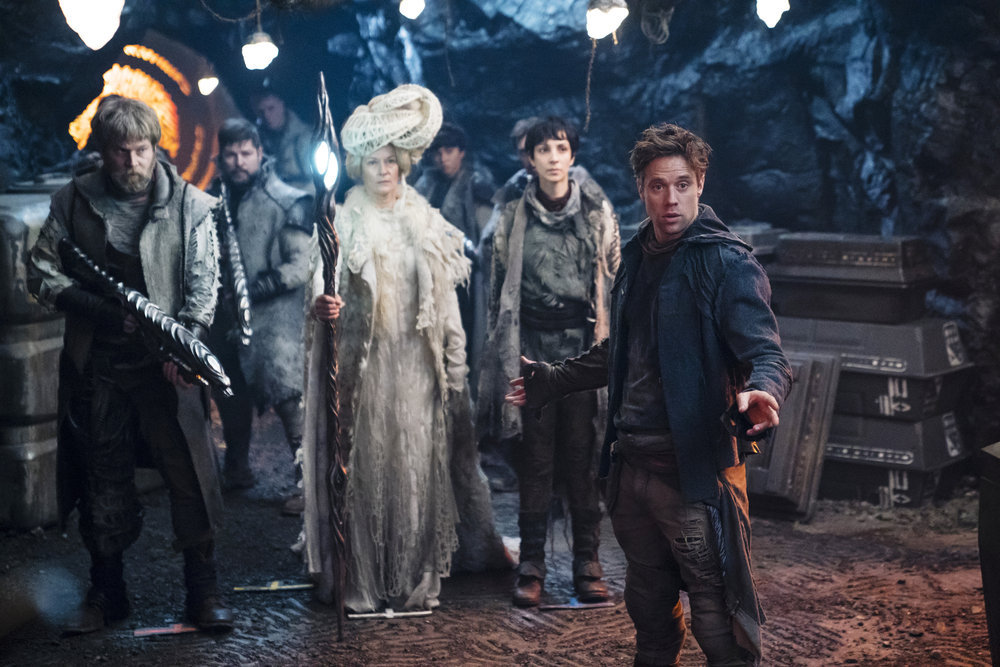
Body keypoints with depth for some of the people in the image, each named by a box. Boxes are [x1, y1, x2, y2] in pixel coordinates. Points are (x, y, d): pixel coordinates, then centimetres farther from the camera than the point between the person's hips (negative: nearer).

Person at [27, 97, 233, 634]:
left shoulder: (192, 206, 1)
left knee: (189, 475, -4)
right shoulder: (74, 202, 5)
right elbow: (42, 272, 4)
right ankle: (106, 593, 22)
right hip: (96, 363, 2)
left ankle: (204, 591, 10)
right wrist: (103, 307, -9)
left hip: (166, 362, -2)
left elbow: (203, 286, -2)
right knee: (102, 479, 9)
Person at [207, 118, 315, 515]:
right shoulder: (213, 200, 11)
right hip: (225, 317, 6)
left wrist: (254, 288, -15)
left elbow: (301, 266, -12)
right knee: (231, 396, 17)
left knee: (287, 396, -14)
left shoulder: (287, 202, -7)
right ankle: (237, 469, 33)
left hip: (274, 316, -6)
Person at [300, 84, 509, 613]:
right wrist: (321, 303, -30)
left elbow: (445, 297, 11)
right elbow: (325, 283, -5)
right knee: (365, 464, -4)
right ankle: (361, 583, 2)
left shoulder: (426, 223, 11)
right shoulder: (343, 223, 3)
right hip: (362, 358, -2)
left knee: (417, 464, 1)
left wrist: (455, 369, 7)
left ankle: (416, 579, 9)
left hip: (416, 360, 3)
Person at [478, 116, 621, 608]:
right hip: (532, 346, 0)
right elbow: (499, 286, 11)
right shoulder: (513, 217, 7)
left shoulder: (598, 211, 5)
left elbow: (615, 281, 8)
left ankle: (588, 563, 8)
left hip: (584, 346, 0)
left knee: (584, 457, 1)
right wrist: (500, 349, 9)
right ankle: (531, 566, 7)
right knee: (535, 461, 2)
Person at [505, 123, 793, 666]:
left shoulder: (727, 262, -8)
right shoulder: (636, 259, 14)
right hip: (632, 465, 7)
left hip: (698, 470, -7)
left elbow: (765, 352, -16)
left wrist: (760, 391, -38)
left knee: (718, 617, -7)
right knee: (648, 602, 18)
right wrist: (551, 380, 33)